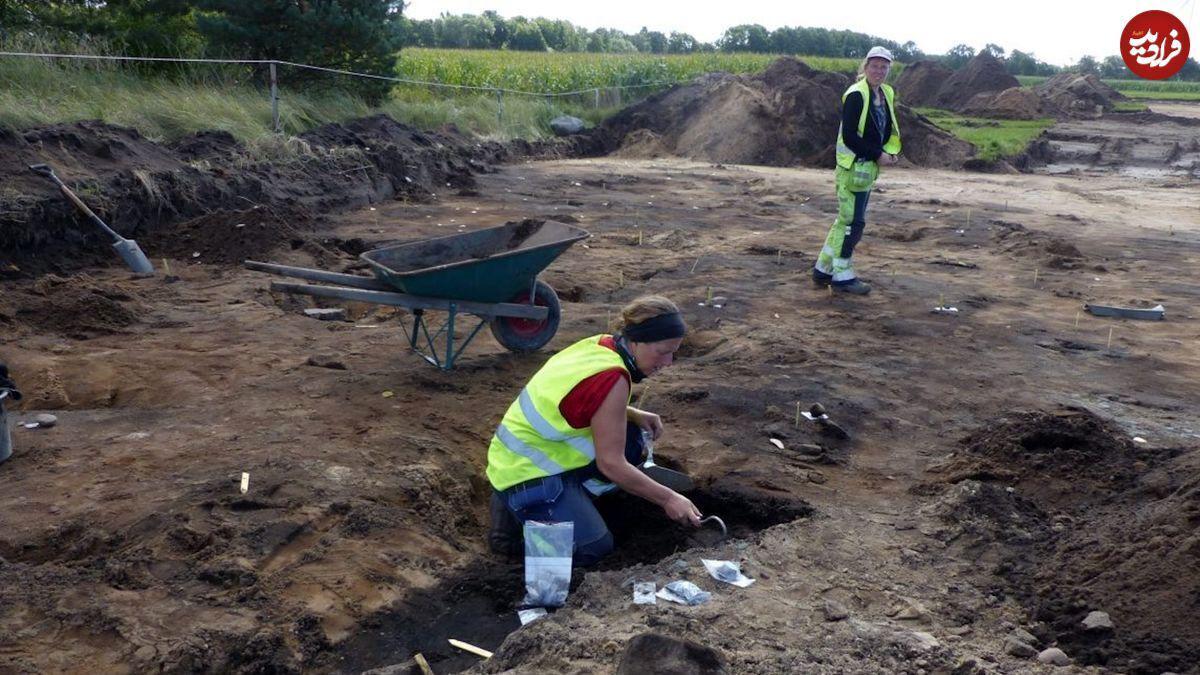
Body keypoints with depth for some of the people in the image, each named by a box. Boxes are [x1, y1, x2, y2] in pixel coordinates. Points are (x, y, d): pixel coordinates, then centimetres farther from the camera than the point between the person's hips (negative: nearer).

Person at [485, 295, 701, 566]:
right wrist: (668, 499, -14)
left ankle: (569, 500, 9)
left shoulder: (600, 344, -1)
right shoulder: (612, 380, -26)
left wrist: (633, 415, 3)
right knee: (593, 549, -8)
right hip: (525, 477, -9)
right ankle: (516, 512, 1)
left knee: (629, 439, 7)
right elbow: (611, 464, -21)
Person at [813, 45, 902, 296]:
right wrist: (878, 155, -16)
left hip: (869, 167, 9)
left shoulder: (887, 94, 12)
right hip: (854, 166, -9)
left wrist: (891, 151, 2)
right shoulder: (856, 95, -14)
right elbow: (849, 136, -19)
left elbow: (889, 130, 22)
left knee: (846, 219, 13)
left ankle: (823, 269, 21)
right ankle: (842, 276, 4)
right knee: (853, 221, -6)